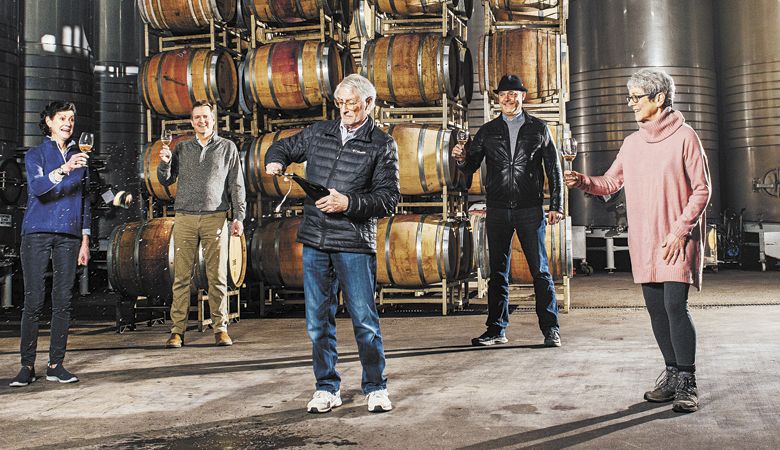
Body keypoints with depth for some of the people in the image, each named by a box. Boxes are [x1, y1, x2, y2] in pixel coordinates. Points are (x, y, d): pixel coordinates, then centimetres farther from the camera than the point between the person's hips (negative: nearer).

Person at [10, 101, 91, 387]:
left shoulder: (79, 156, 16)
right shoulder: (36, 155, 5)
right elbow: (37, 187, -15)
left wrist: (85, 240, 12)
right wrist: (63, 170, -32)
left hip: (68, 235, 3)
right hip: (37, 233, -3)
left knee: (63, 301, 0)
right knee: (33, 301, -5)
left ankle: (56, 365, 7)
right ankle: (27, 366, 3)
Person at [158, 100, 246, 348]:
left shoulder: (227, 147, 10)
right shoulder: (181, 148, 15)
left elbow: (236, 185, 8)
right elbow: (166, 181, 15)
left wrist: (238, 216, -1)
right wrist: (164, 163, -5)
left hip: (215, 218, -1)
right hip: (184, 218, 1)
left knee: (217, 276, -1)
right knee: (182, 276, -1)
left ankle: (220, 327, 6)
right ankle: (178, 329, 3)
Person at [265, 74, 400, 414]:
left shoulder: (382, 145, 1)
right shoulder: (318, 133, 12)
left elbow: (389, 199, -5)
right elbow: (284, 147, 29)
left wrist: (349, 203, -17)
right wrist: (275, 161, 7)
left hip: (355, 244, -4)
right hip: (314, 241, 4)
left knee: (364, 319, -2)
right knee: (318, 321, 8)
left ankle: (375, 388, 14)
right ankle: (327, 389, 21)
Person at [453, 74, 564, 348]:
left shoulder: (538, 128, 7)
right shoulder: (487, 131, 10)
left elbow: (554, 169, 7)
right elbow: (471, 167, 9)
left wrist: (556, 205, 0)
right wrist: (461, 158, -14)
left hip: (530, 209, -2)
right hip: (498, 210, 2)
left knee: (540, 271, -1)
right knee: (498, 272, 7)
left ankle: (551, 329, 7)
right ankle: (496, 330, 15)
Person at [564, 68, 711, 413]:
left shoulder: (684, 137, -5)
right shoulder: (632, 142, 13)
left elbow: (701, 189, -5)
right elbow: (611, 183, 14)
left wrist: (680, 230, -13)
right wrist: (584, 181, -6)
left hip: (676, 241, -6)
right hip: (643, 242, 6)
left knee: (675, 305, -12)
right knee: (656, 308, 8)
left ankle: (687, 384, -3)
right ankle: (672, 374, 21)